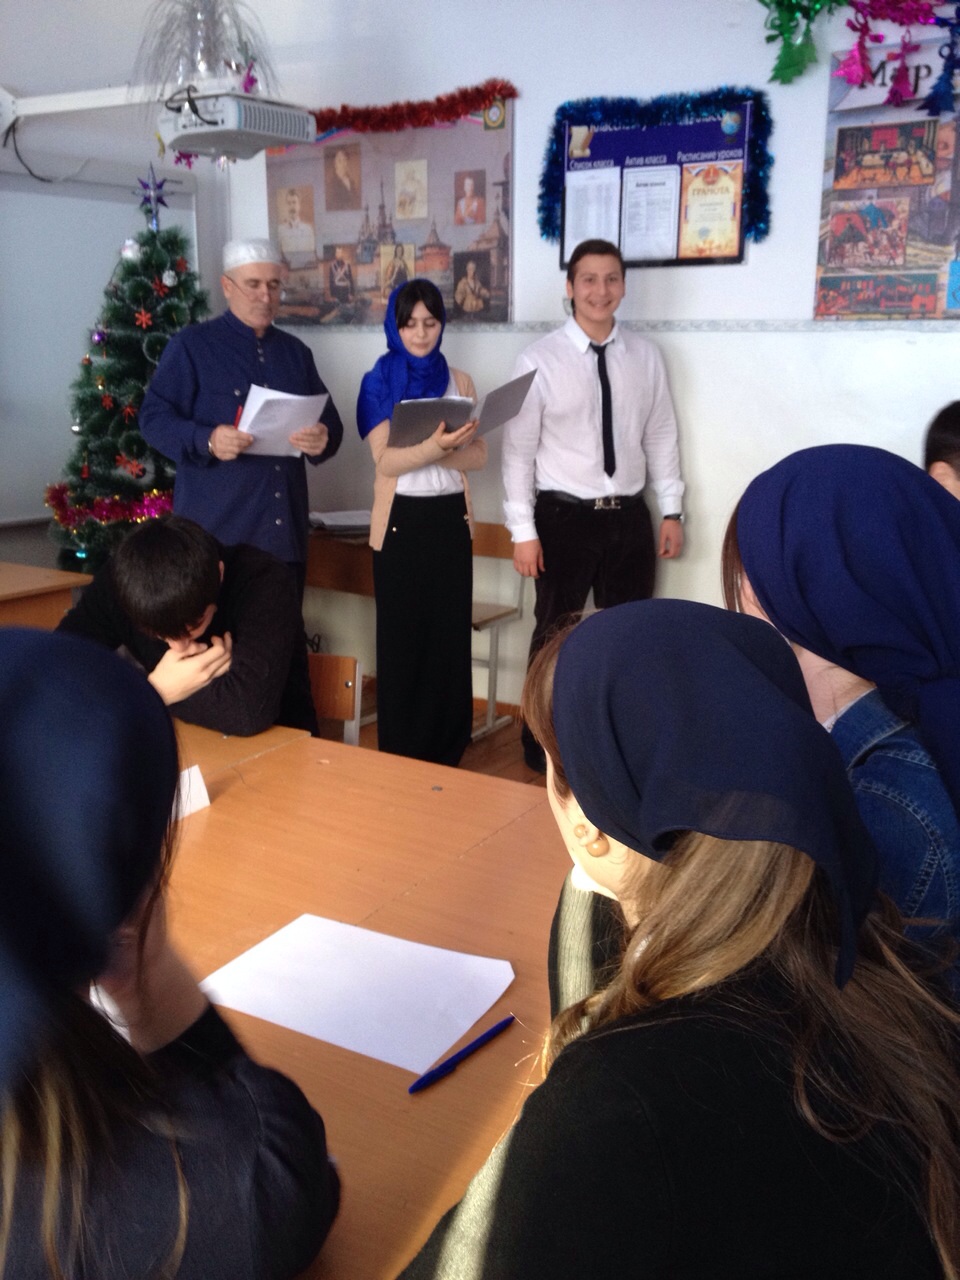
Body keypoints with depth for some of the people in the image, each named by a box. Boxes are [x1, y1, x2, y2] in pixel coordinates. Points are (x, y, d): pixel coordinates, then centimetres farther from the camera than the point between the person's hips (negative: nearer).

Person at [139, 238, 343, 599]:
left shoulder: (295, 351, 16)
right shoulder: (190, 345, 0)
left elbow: (329, 419, 16)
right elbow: (153, 417, -6)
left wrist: (323, 438, -9)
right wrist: (207, 440, -25)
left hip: (284, 528, 5)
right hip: (216, 528, -5)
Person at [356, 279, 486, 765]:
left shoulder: (459, 381, 8)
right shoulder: (378, 382, -2)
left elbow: (478, 455, 0)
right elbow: (386, 461, -12)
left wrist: (432, 449, -19)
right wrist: (436, 445, -30)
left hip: (450, 518, 3)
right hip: (401, 521, -3)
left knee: (451, 633, 6)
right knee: (401, 636, 3)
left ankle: (447, 753, 18)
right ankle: (400, 756, 14)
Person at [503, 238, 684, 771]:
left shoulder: (645, 357, 3)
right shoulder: (539, 359, -7)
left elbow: (661, 437, 8)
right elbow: (518, 448, -7)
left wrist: (672, 511, 5)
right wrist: (523, 530, -10)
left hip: (629, 516, 4)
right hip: (564, 515, -3)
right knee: (555, 636, 7)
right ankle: (542, 746, 24)